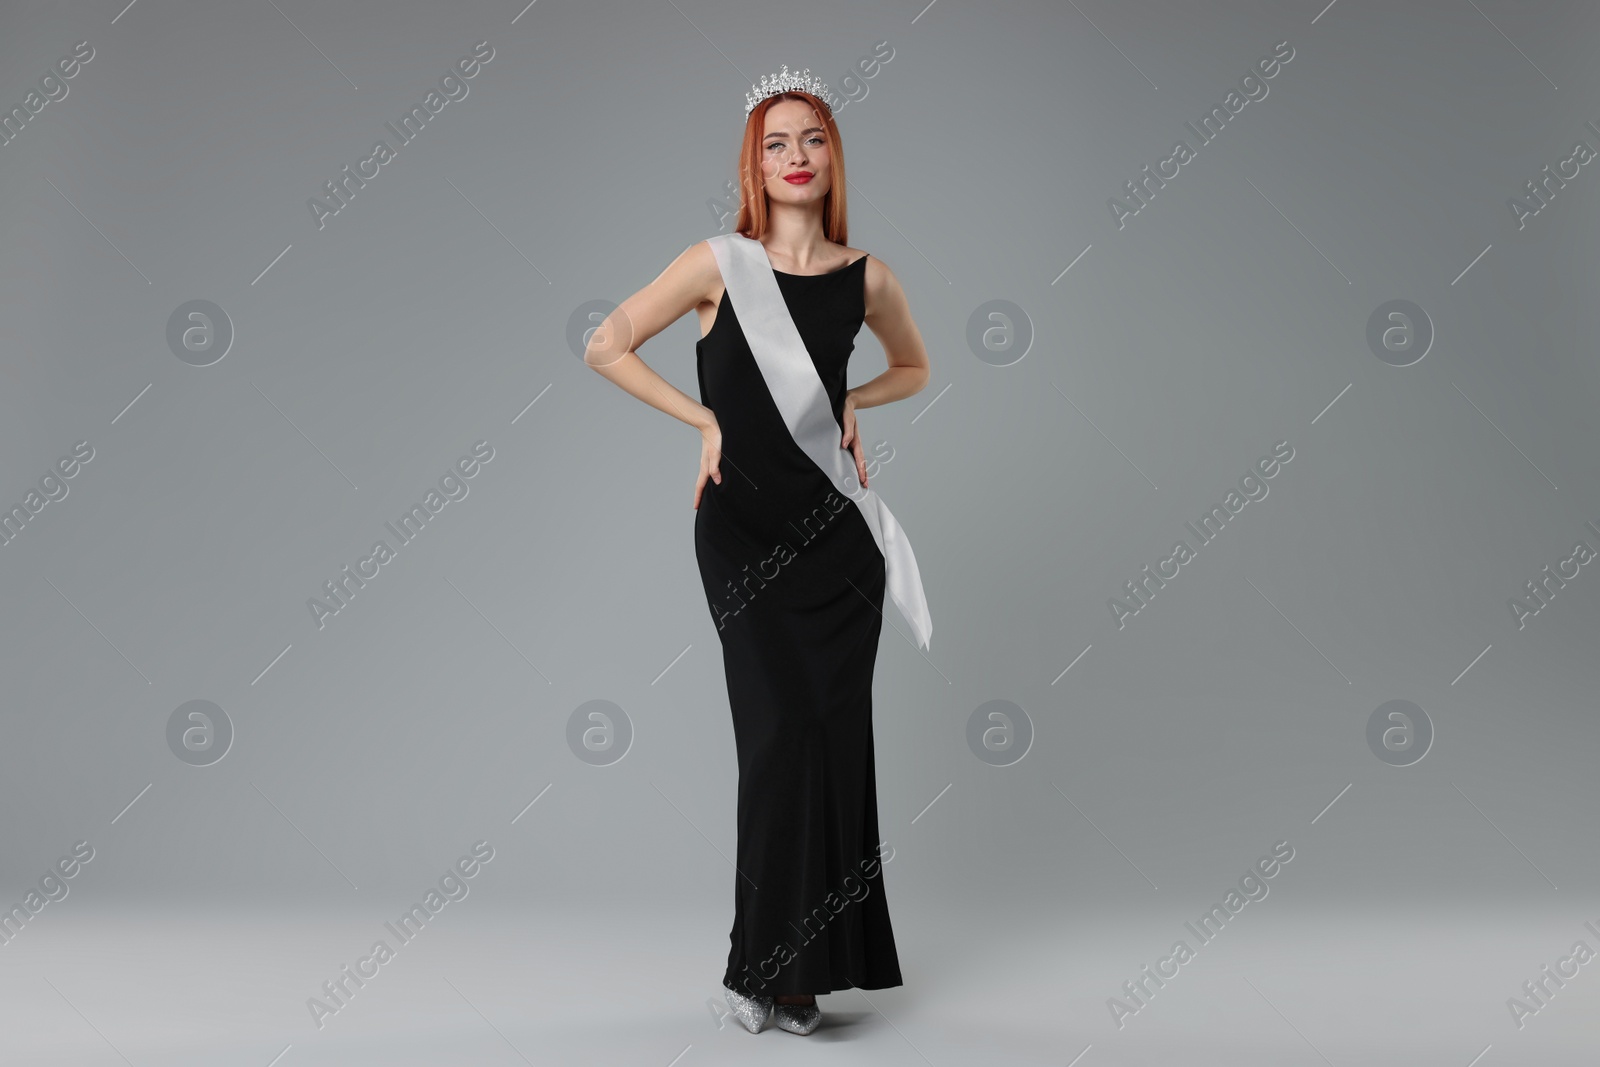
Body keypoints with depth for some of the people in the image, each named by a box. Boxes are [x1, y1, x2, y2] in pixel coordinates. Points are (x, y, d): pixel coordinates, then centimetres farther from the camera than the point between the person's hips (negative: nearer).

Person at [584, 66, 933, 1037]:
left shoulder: (866, 277, 5)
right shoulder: (720, 263, -3)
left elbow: (915, 367, 23)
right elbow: (606, 349, 1)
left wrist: (850, 404, 4)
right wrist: (708, 419, -2)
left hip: (835, 525, 3)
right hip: (743, 525, -3)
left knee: (837, 733, 2)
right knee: (787, 730, -7)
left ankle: (800, 965, 16)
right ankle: (766, 962, 9)